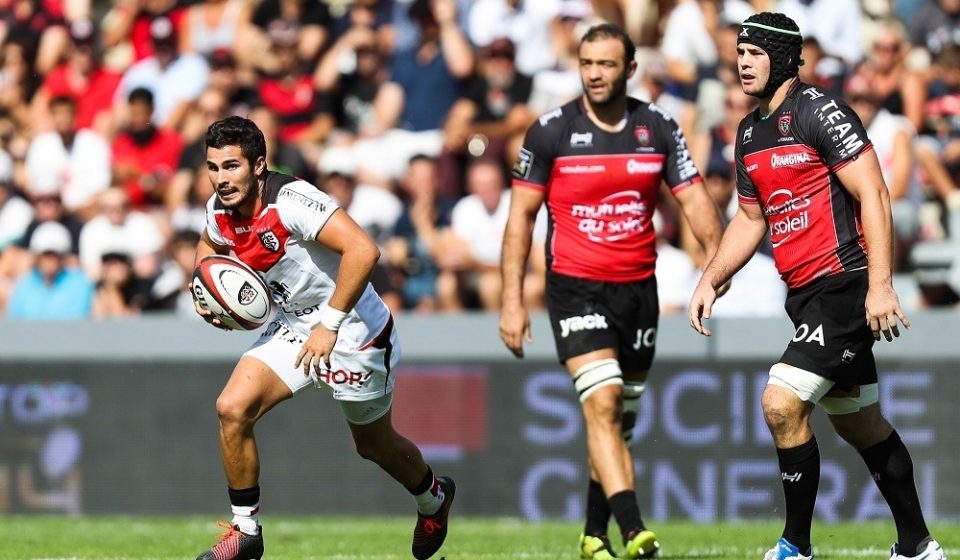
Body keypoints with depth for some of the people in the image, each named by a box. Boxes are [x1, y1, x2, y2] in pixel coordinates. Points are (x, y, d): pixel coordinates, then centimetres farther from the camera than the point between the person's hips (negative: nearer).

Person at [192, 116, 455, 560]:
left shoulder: (291, 200, -30)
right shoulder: (220, 210, -7)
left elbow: (363, 250, -39)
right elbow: (210, 245, 19)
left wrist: (329, 325, -35)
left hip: (354, 335, -6)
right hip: (291, 328, 6)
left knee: (375, 446, 14)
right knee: (232, 408, -14)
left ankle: (433, 497, 47)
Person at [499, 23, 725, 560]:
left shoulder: (659, 127, 3)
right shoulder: (550, 132, -4)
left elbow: (694, 198, 3)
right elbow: (521, 216, 0)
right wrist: (513, 301, -5)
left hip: (638, 288, 4)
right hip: (576, 287, -3)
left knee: (621, 420, 10)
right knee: (602, 404, -19)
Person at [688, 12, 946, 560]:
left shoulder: (819, 112, -13)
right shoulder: (751, 133, 14)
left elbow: (874, 196, -17)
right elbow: (751, 220, 25)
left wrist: (880, 285, -23)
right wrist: (711, 281, 13)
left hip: (845, 285, -9)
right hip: (805, 296, 9)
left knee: (782, 403, -17)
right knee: (860, 425, 15)